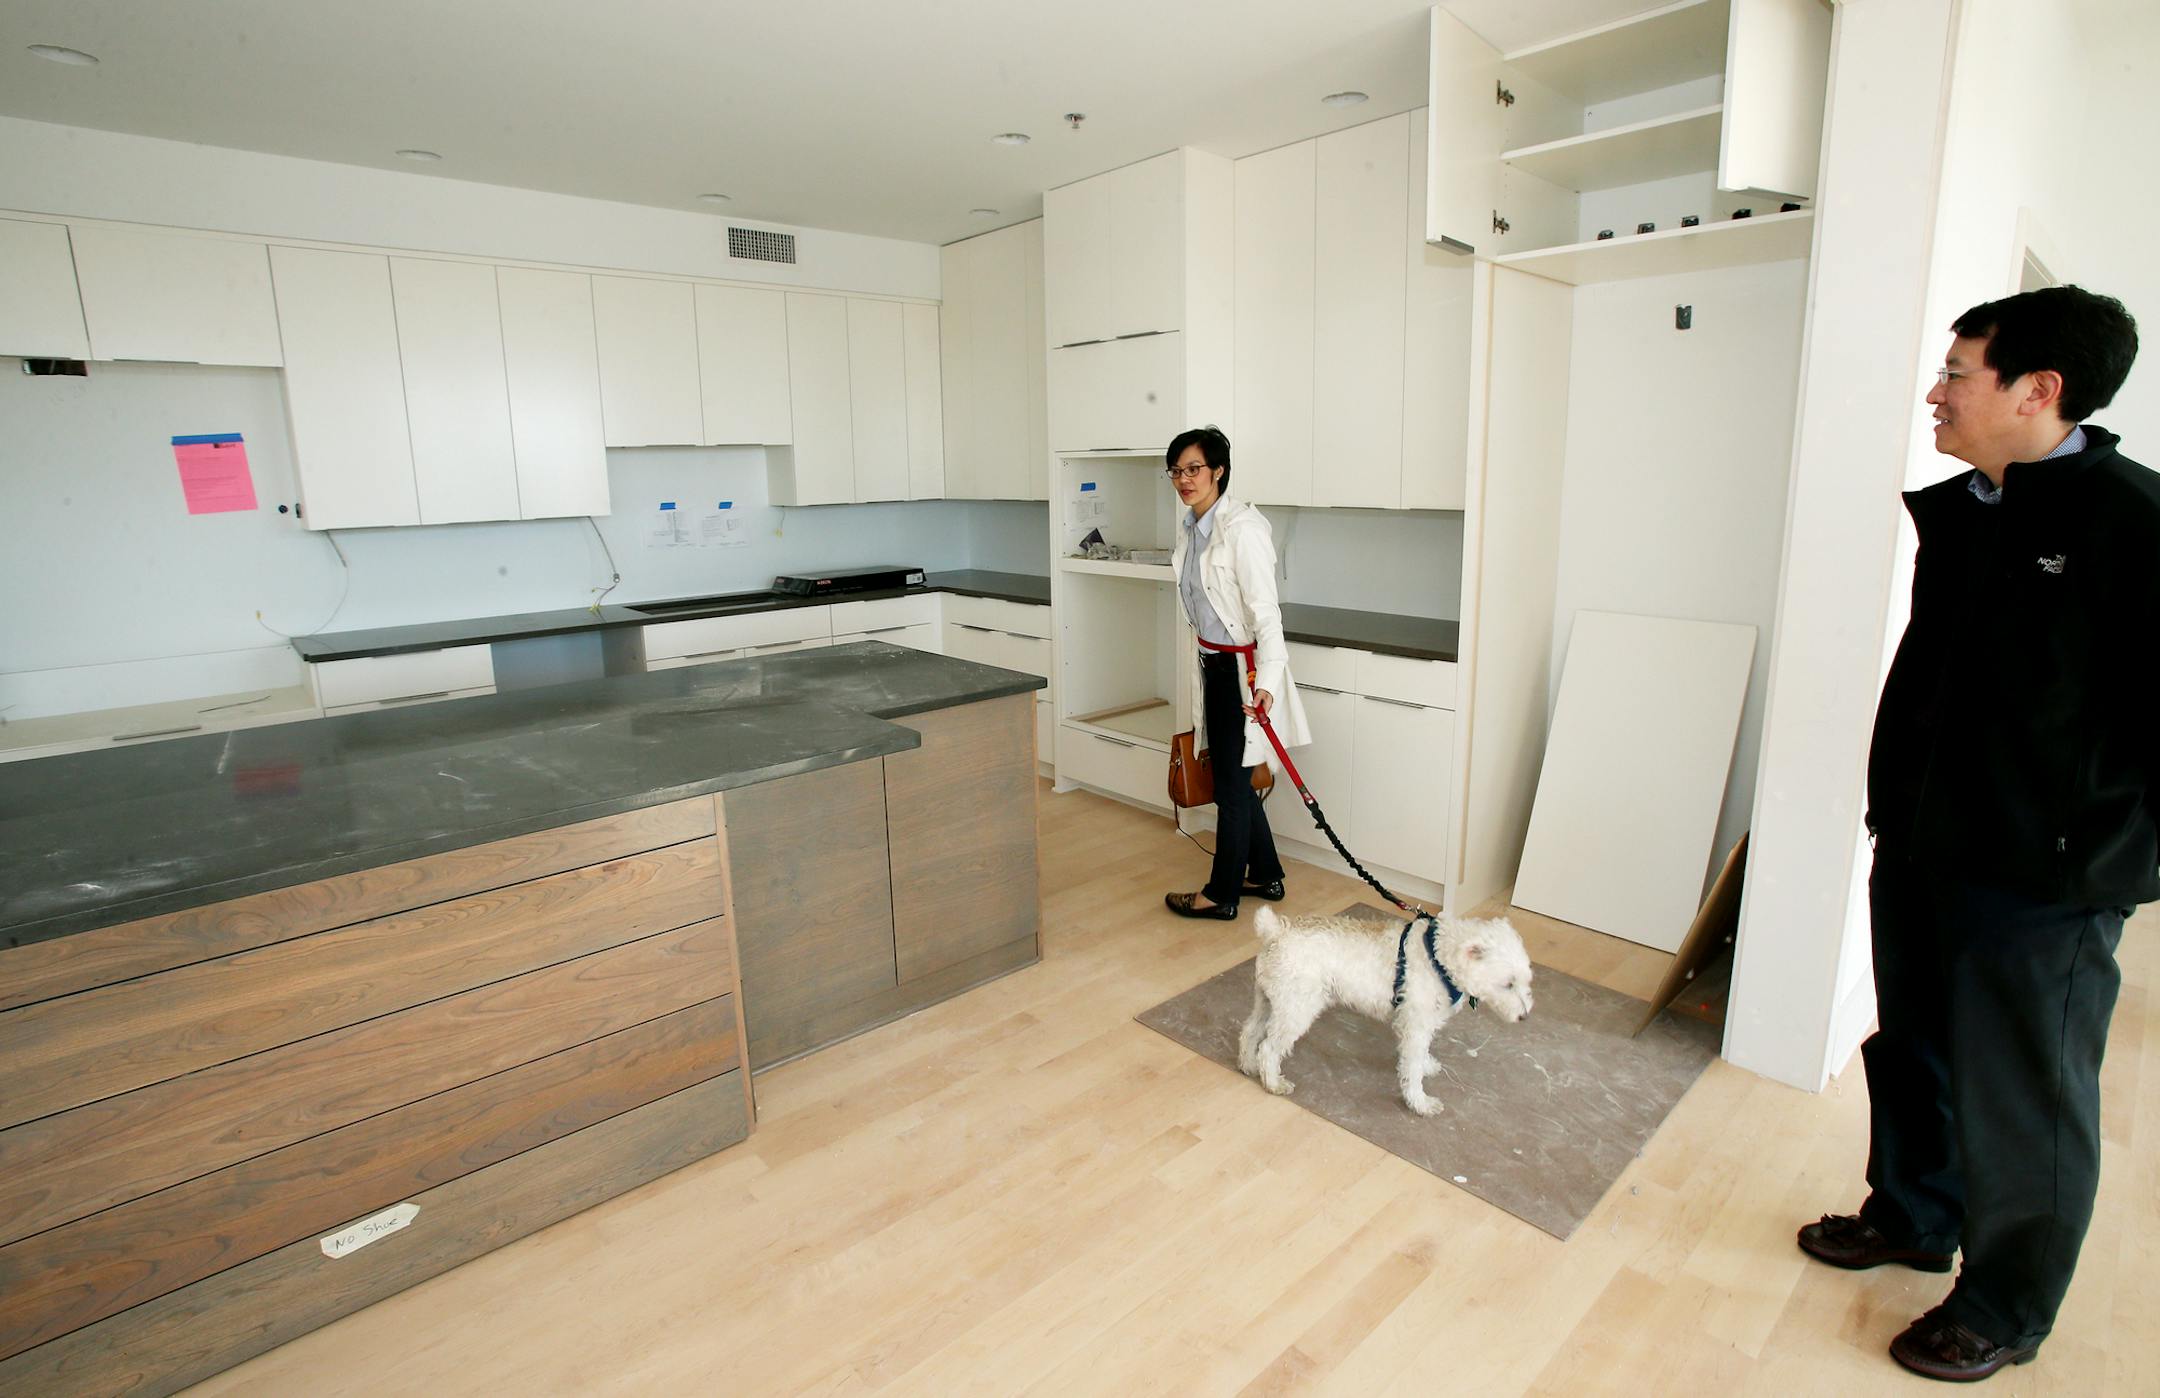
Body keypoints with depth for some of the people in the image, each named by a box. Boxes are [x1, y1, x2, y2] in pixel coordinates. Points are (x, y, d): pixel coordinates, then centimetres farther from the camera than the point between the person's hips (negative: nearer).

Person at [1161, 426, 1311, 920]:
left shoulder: (1242, 527, -19)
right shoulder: (1190, 527, 7)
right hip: (1213, 664, 9)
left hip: (1243, 669, -9)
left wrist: (1268, 680, -34)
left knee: (1232, 783, 2)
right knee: (1231, 776, 17)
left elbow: (1265, 609, -25)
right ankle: (1266, 875, 34)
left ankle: (1222, 895, 18)